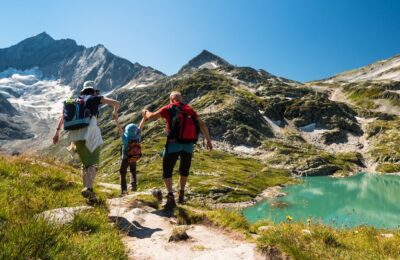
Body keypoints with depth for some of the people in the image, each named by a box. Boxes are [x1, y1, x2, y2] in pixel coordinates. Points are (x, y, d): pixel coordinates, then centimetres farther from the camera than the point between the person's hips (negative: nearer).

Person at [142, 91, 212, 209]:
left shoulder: (168, 108, 4)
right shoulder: (189, 109, 14)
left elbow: (151, 116, 6)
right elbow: (202, 125, 8)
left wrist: (146, 112, 29)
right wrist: (208, 140, 13)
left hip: (174, 143, -4)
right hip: (188, 145, 4)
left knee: (167, 170, 5)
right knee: (184, 170, 23)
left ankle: (171, 197, -7)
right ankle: (181, 195, 30)